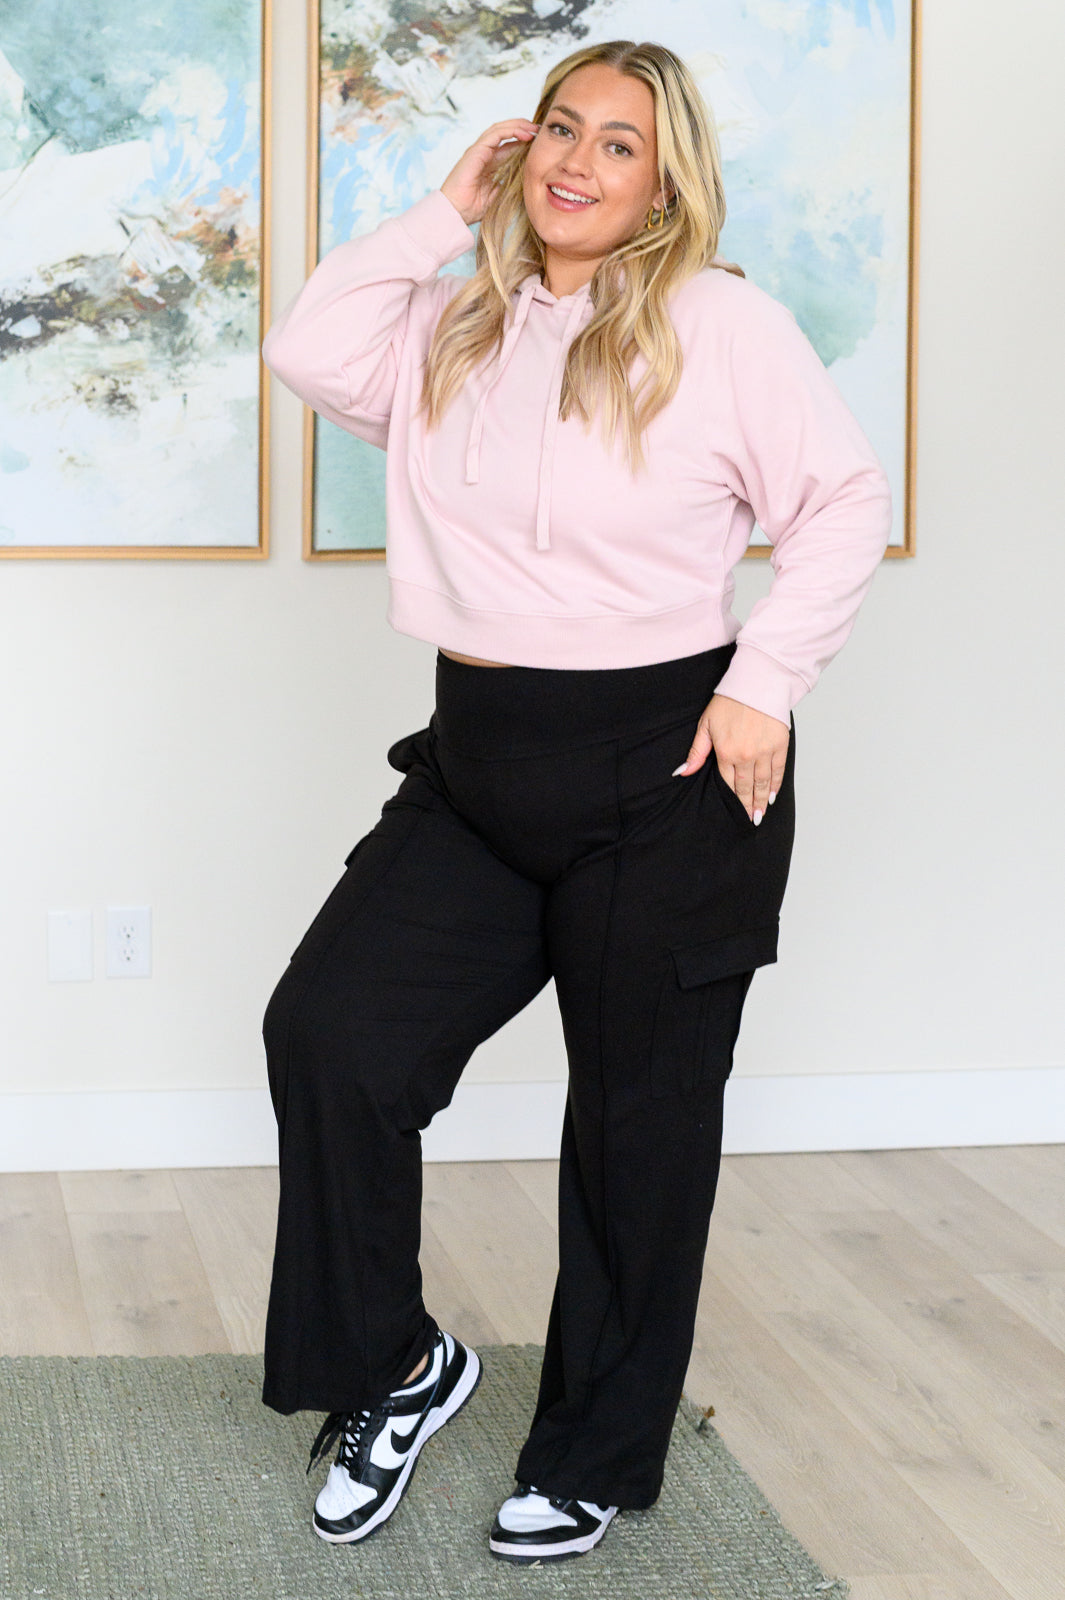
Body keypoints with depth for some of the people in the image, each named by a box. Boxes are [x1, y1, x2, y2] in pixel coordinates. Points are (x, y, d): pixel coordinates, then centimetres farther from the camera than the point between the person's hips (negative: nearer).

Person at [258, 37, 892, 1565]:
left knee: (638, 1119, 7)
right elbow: (310, 351, -3)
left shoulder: (721, 321, -5)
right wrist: (445, 214, 0)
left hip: (665, 769, -5)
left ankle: (597, 1456, 23)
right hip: (479, 761, 5)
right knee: (328, 1027, -9)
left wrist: (768, 676, -12)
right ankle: (396, 1365, 12)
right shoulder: (455, 324, 11)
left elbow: (848, 502, -4)